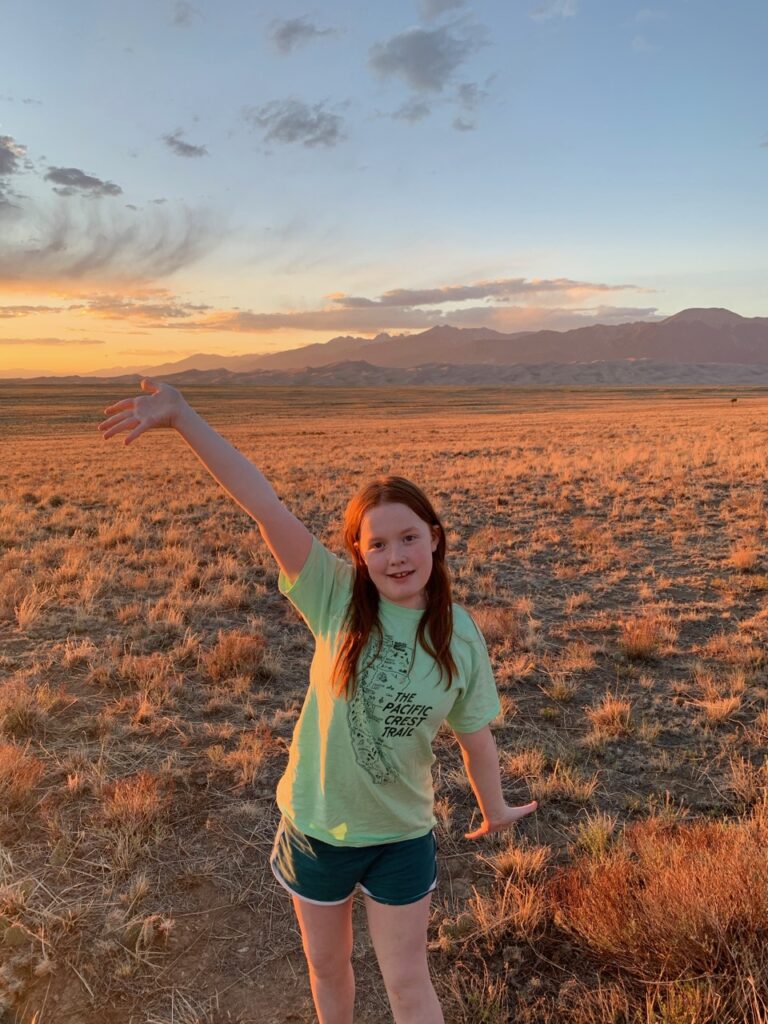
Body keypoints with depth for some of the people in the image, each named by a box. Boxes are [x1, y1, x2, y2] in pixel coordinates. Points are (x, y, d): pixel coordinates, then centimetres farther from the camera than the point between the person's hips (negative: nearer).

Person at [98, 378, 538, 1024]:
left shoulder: (460, 636, -14)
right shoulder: (336, 598, -19)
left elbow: (476, 735, 0)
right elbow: (265, 505, -30)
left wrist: (494, 810, 14)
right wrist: (180, 415, -35)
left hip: (402, 836, 0)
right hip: (315, 826, 1)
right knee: (327, 967, 23)